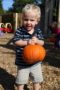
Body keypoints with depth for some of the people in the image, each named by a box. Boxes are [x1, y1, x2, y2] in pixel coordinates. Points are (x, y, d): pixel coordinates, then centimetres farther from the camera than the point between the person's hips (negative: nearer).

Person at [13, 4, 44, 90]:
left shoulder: (38, 31, -3)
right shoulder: (19, 31, -14)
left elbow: (42, 42, -2)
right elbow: (16, 42, -18)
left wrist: (37, 41, -24)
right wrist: (27, 42, -30)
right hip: (22, 62, -3)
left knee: (37, 80, 21)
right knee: (21, 81, 11)